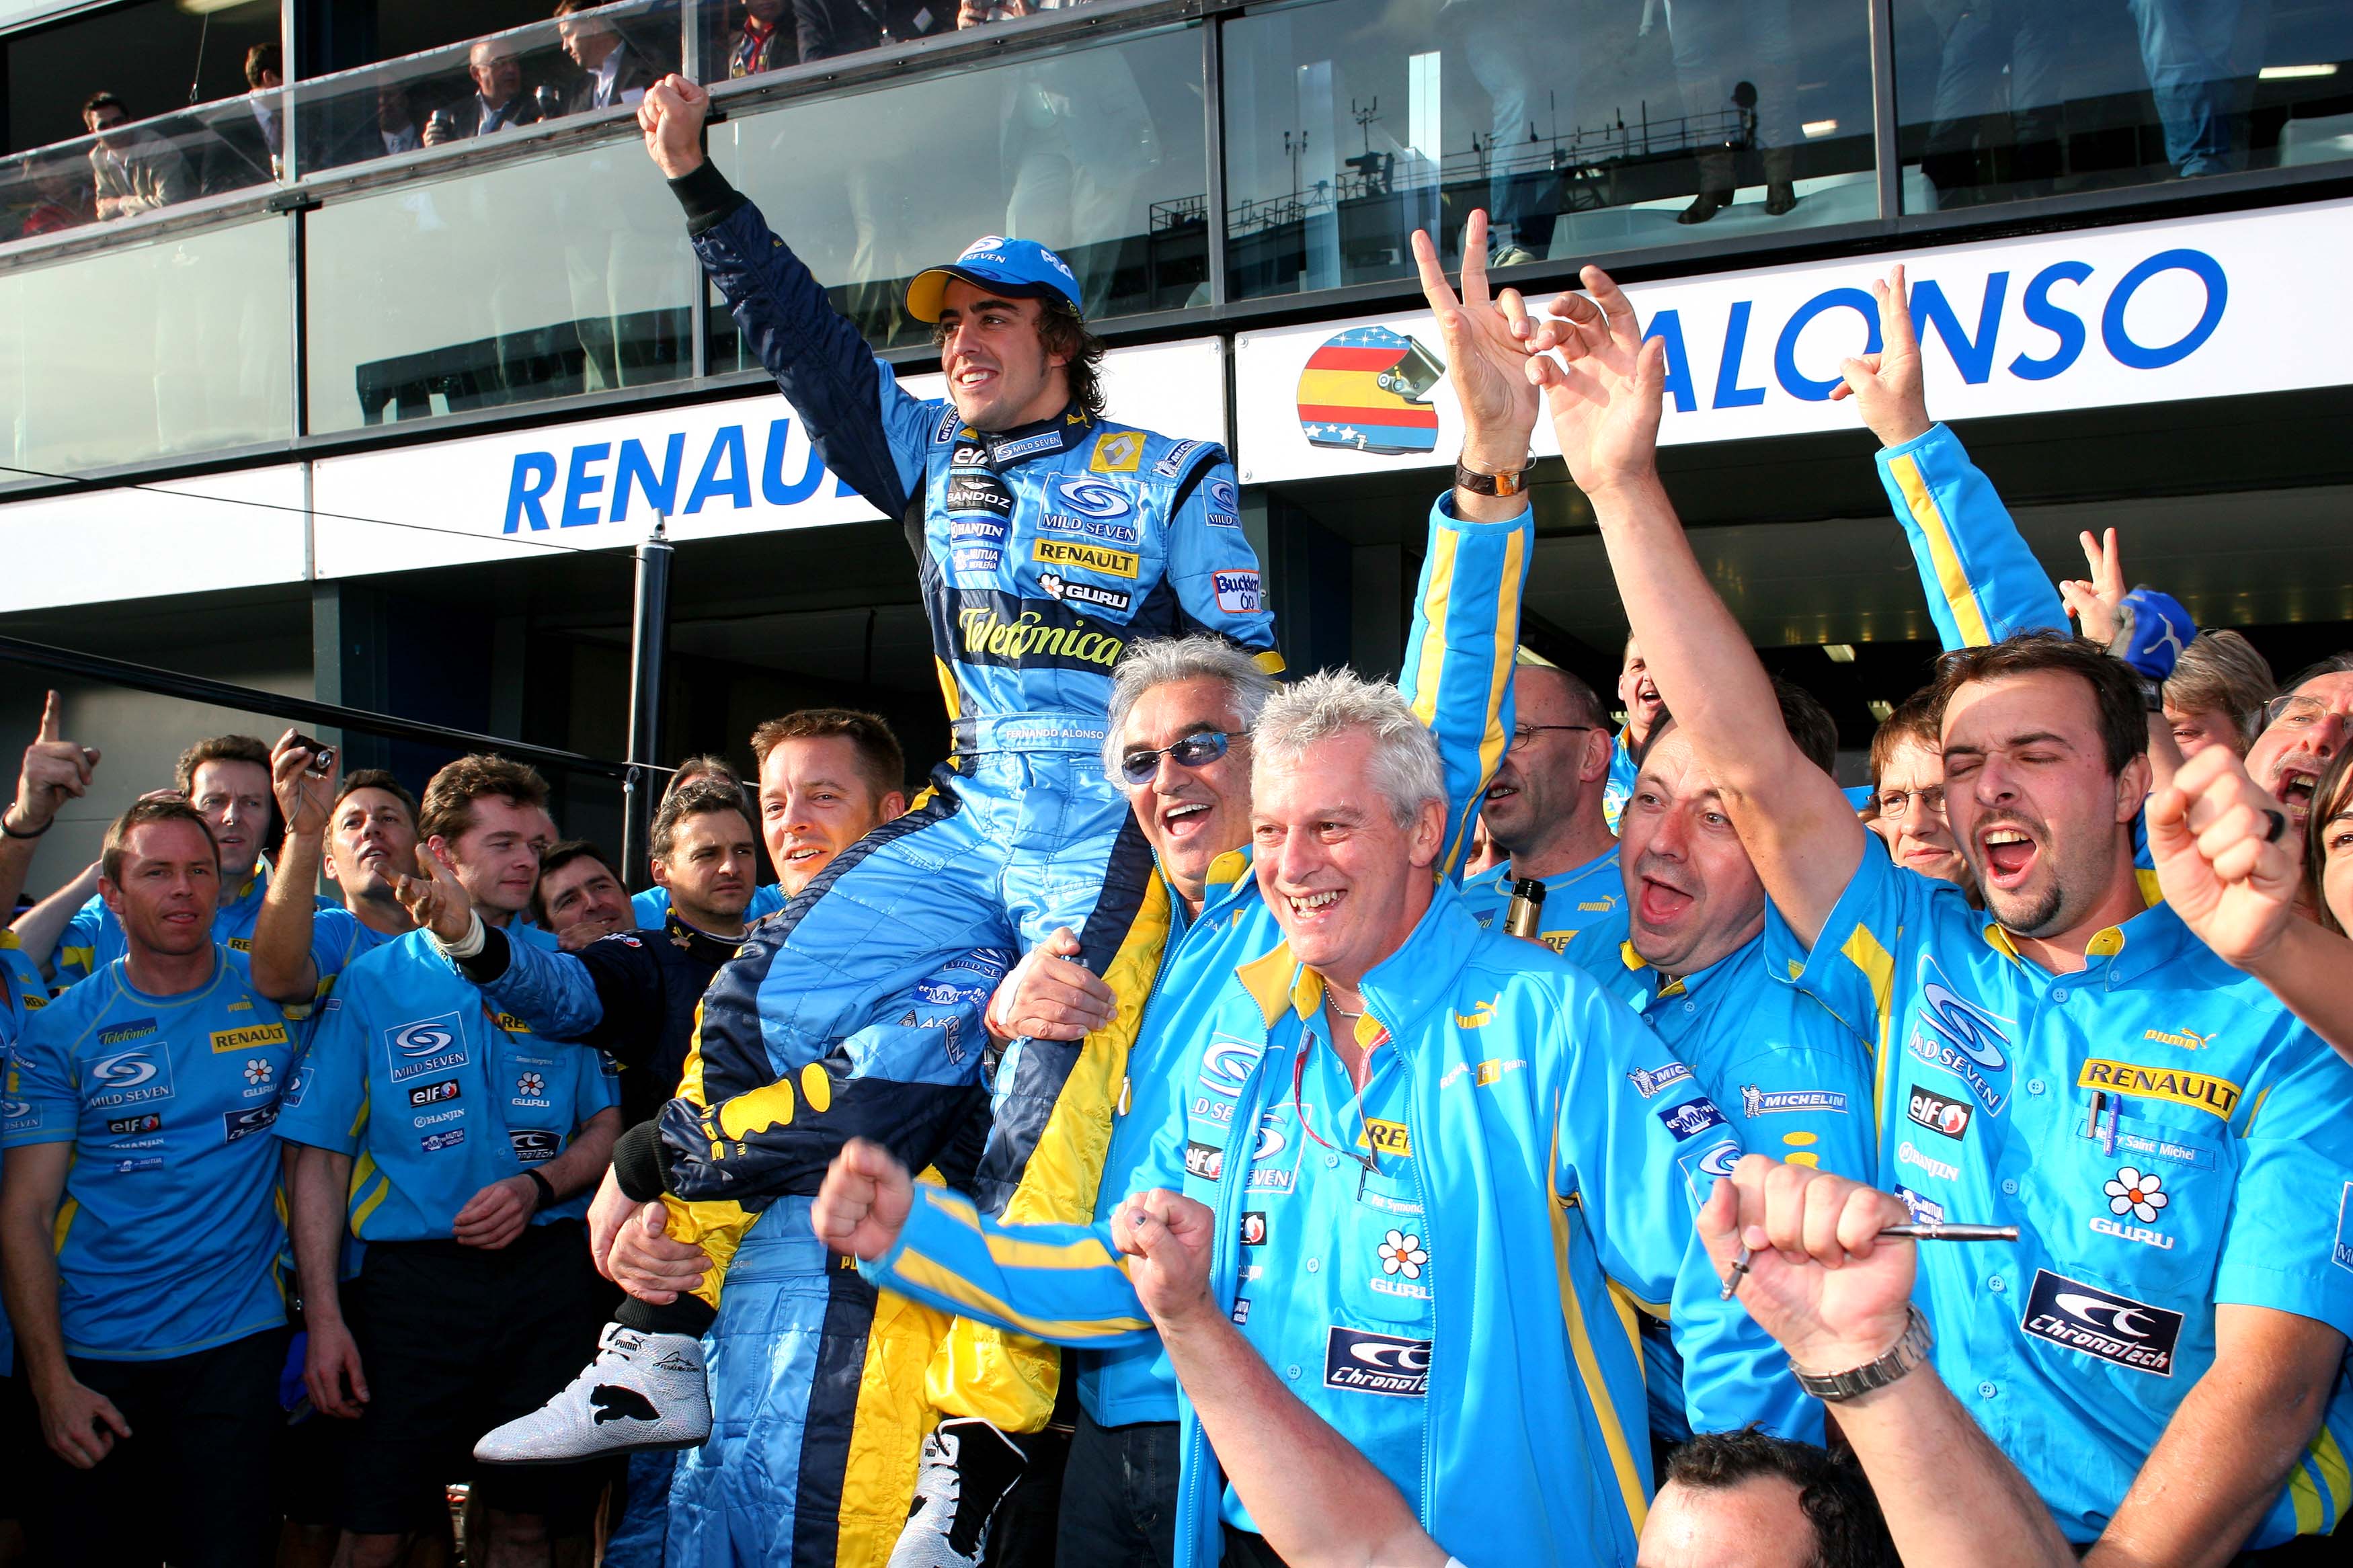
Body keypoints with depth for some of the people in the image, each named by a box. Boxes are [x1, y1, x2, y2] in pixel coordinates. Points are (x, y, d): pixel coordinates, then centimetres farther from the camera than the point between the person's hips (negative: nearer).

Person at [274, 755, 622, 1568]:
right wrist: (323, 1315, -6)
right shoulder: (370, 983, 4)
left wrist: (538, 1185, -10)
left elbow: (608, 1126, 10)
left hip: (548, 1267, 2)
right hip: (413, 1278, -1)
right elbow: (321, 1156, 2)